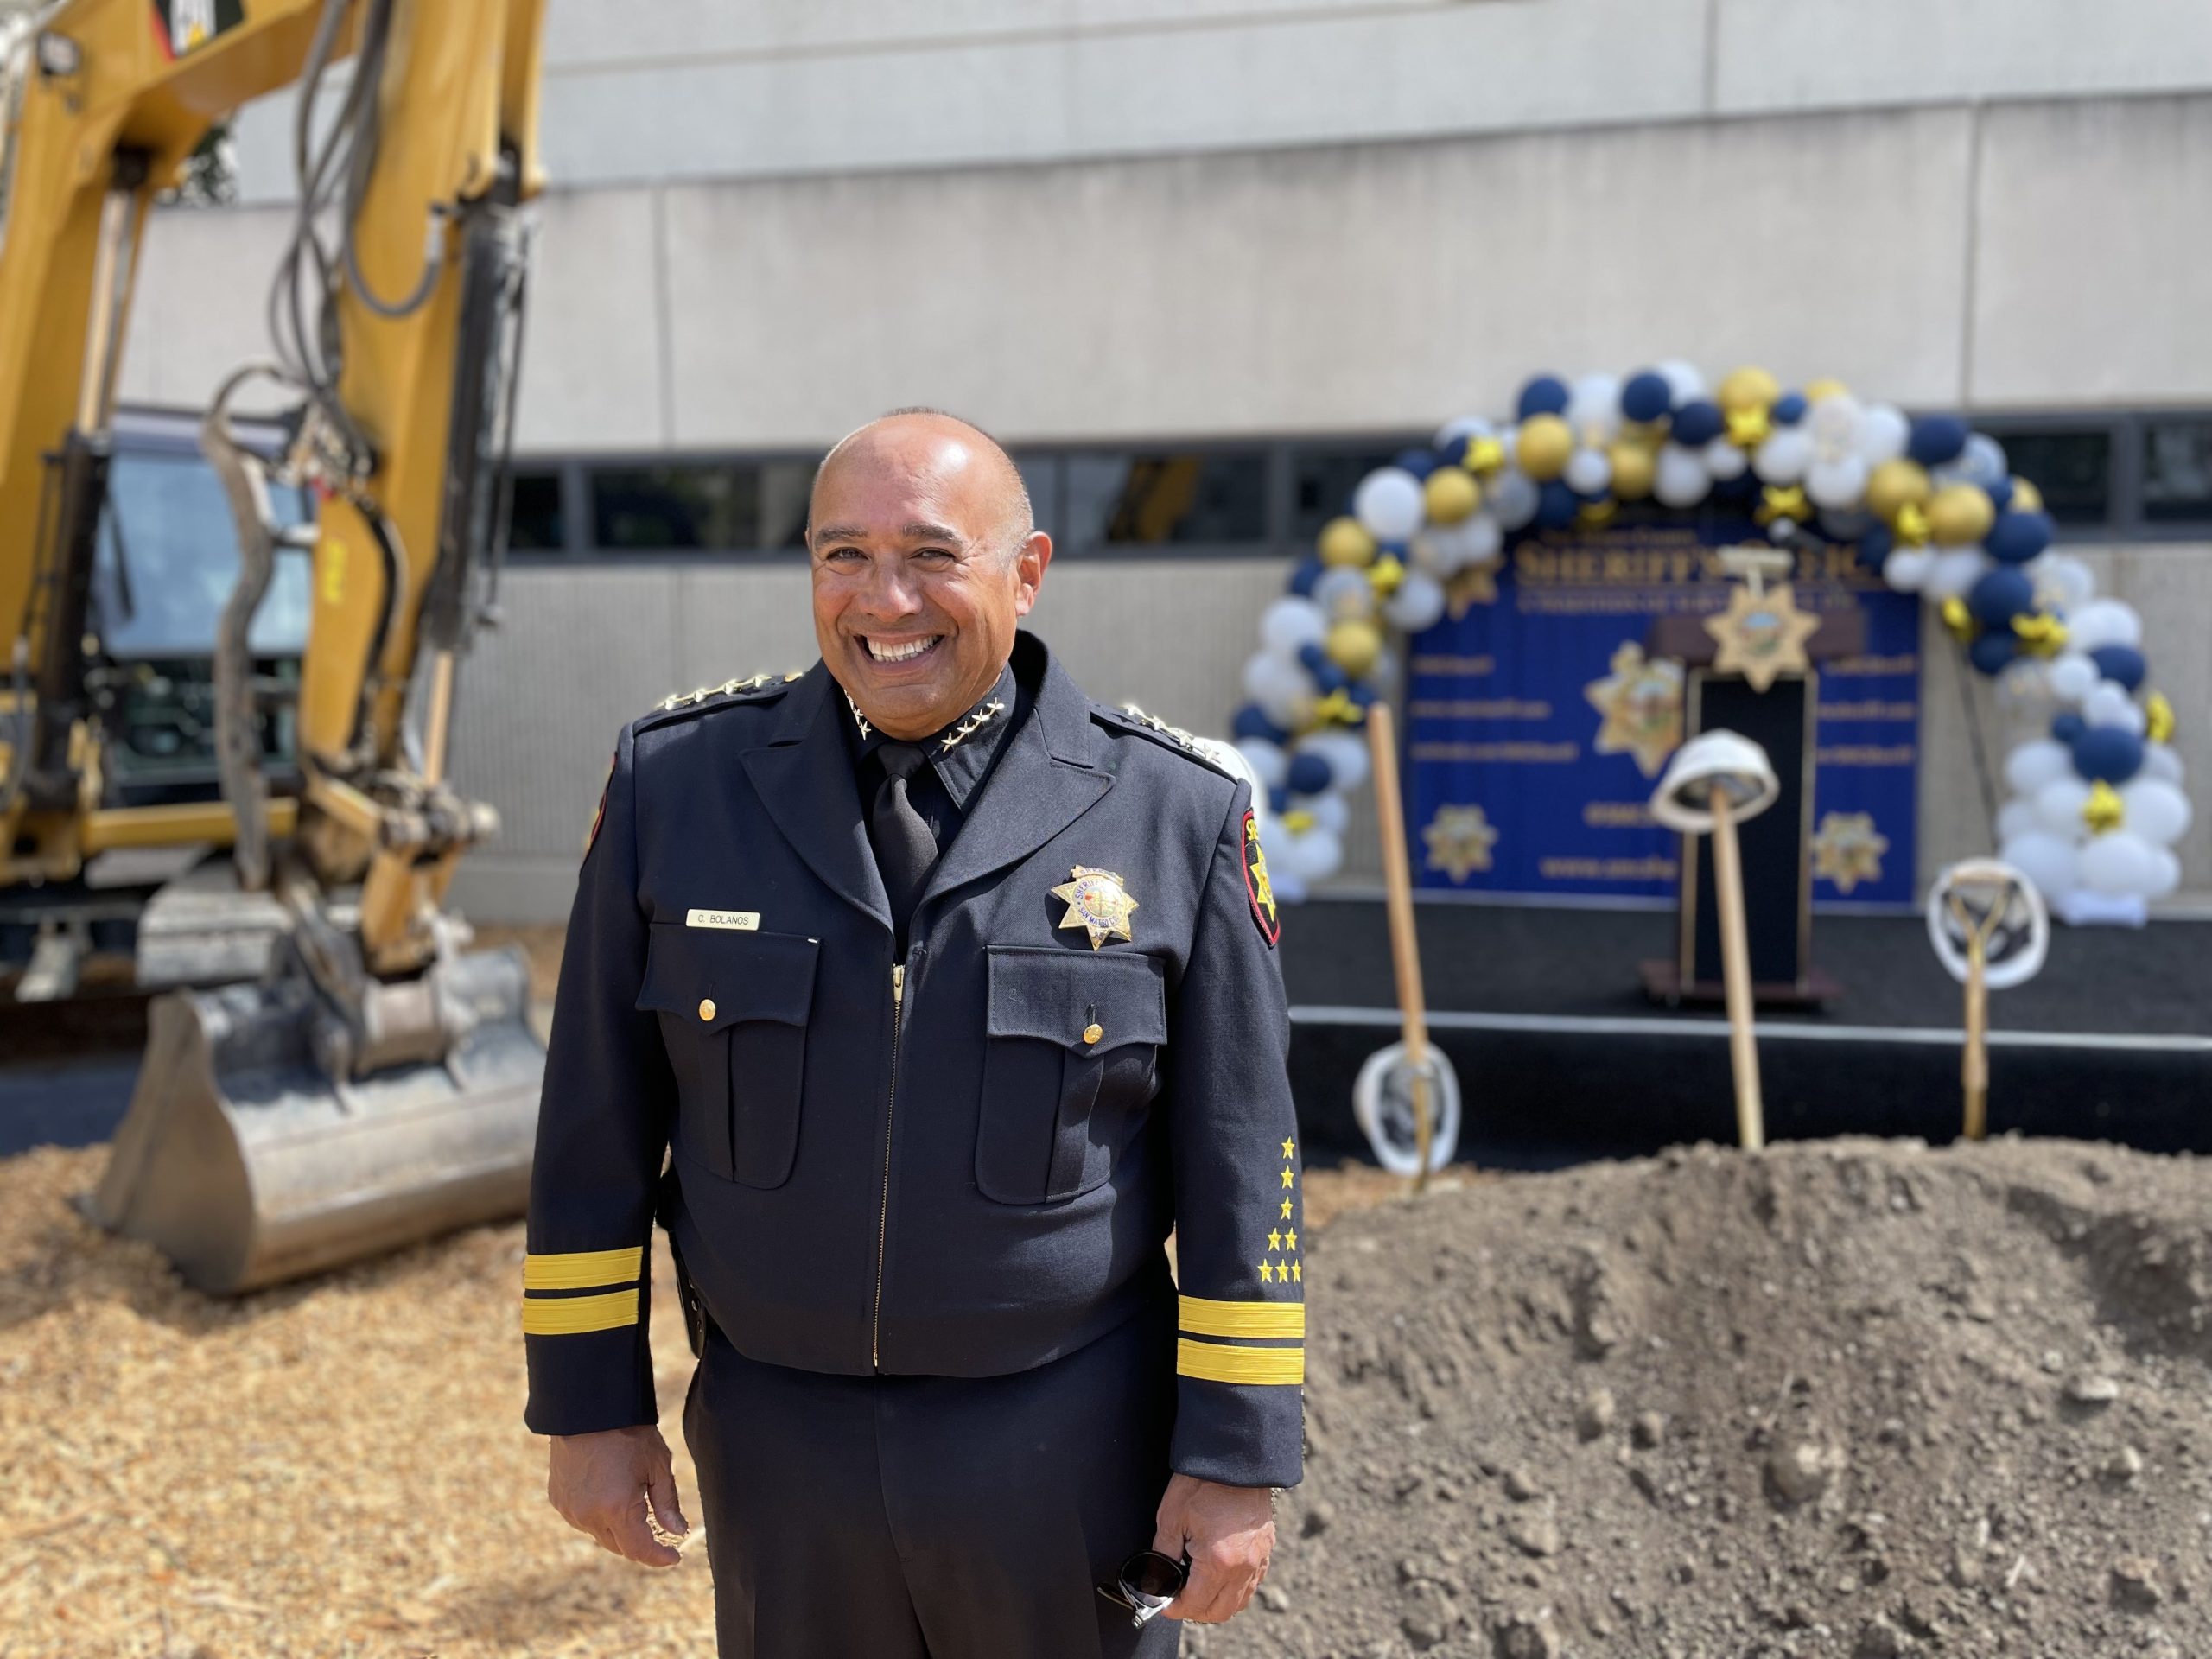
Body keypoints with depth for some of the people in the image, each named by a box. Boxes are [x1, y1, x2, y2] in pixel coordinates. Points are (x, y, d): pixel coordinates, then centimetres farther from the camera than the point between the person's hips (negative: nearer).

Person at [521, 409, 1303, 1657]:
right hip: (778, 1451, 2)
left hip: (1070, 1452, -1)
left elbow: (1239, 1166, -6)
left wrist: (1237, 1462, -6)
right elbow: (598, 1120, 0)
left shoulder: (1175, 815, -10)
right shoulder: (677, 781, -6)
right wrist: (590, 1407, 1)